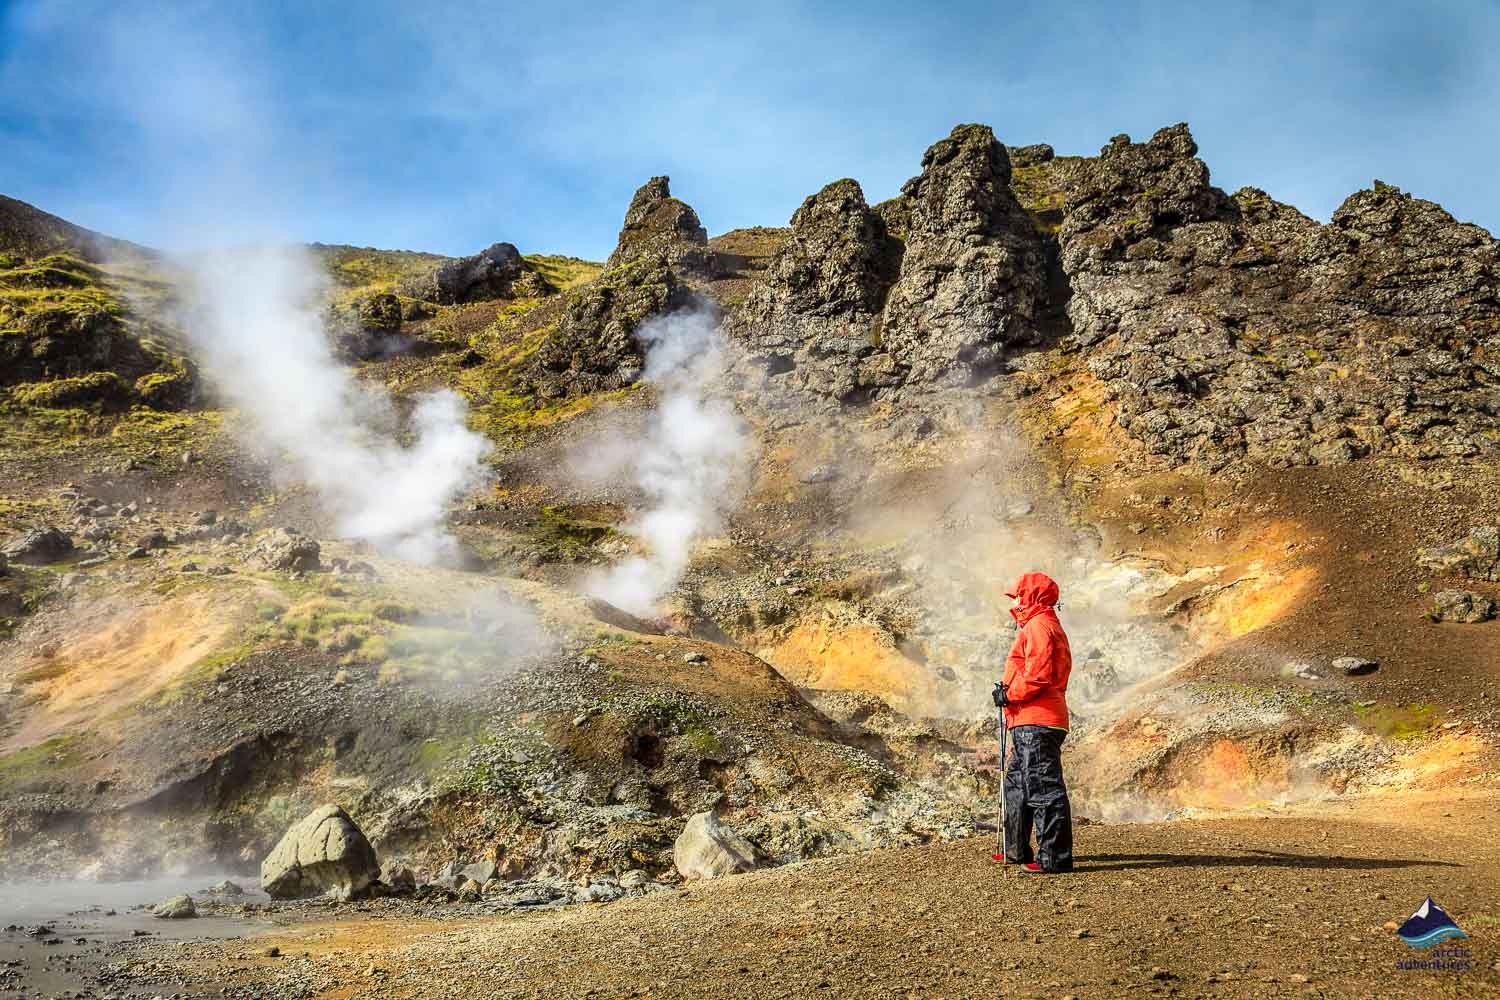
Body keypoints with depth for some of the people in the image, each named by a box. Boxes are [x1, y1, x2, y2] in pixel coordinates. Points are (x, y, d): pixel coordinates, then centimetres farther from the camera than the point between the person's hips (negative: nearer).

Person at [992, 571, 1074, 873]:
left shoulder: (1038, 625, -11)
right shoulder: (1044, 625, 24)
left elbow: (1037, 676, -21)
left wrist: (1009, 694, -10)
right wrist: (1009, 692, 14)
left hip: (1036, 723, -12)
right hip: (1030, 723, 12)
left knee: (1043, 786, -9)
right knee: (1016, 784, 18)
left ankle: (1054, 858, -7)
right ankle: (1017, 850, 27)